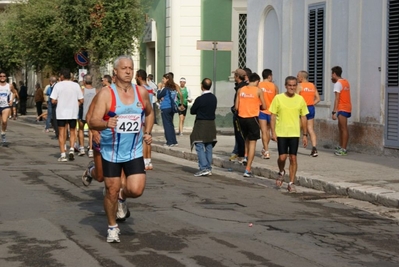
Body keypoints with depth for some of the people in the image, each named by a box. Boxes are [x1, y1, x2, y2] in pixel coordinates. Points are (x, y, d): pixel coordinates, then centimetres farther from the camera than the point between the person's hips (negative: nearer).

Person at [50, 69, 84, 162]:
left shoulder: (58, 85, -7)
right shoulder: (76, 85, 0)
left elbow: (53, 100, -10)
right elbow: (81, 100, 0)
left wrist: (59, 101, 10)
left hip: (61, 113, -2)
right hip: (73, 113, 2)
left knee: (61, 133, 6)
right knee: (72, 132, 17)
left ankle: (63, 155, 3)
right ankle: (71, 149, -2)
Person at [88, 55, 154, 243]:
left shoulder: (142, 92, 1)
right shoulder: (106, 93, -12)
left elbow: (149, 113, 22)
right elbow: (92, 122, -19)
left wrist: (147, 132, 8)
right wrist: (106, 124, -39)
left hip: (134, 152, 2)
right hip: (111, 152, -2)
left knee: (136, 190, -12)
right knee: (111, 191, 5)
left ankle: (122, 196, 24)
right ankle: (112, 227, 27)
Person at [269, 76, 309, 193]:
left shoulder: (300, 99, 4)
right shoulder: (278, 98, -2)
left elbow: (303, 118, 9)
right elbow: (273, 116, 0)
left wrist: (305, 135, 6)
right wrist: (273, 132, -7)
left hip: (295, 133, 1)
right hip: (281, 133, -1)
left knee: (293, 158, 0)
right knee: (282, 157, -7)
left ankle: (291, 183, 9)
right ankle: (281, 172, 26)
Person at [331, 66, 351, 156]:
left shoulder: (338, 84, -13)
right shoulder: (346, 82, 14)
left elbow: (337, 99, -19)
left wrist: (334, 112, -21)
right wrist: (335, 82, 16)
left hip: (342, 109, -10)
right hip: (347, 107, 10)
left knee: (344, 129, -9)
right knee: (341, 127, 19)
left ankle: (343, 149, -9)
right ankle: (341, 146, 27)